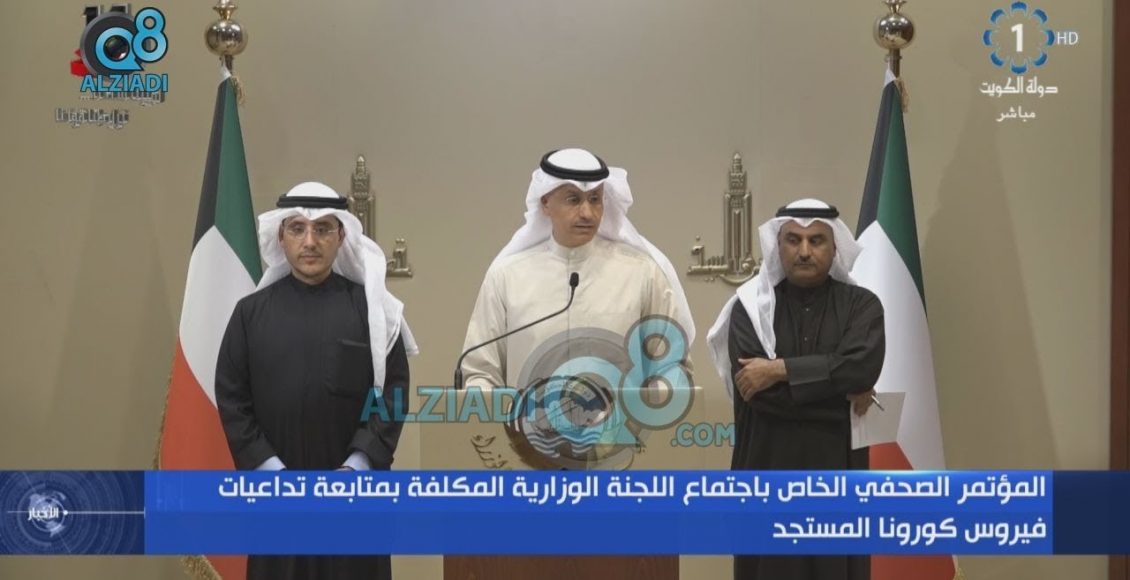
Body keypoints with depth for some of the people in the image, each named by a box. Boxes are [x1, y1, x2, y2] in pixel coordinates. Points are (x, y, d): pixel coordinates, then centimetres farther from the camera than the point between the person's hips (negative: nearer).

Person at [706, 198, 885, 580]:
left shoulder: (861, 305, 3)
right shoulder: (750, 308, 1)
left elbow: (861, 367, -16)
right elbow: (758, 389, -13)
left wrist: (780, 370, -15)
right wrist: (842, 394, -10)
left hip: (837, 469, 1)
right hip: (767, 469, 0)